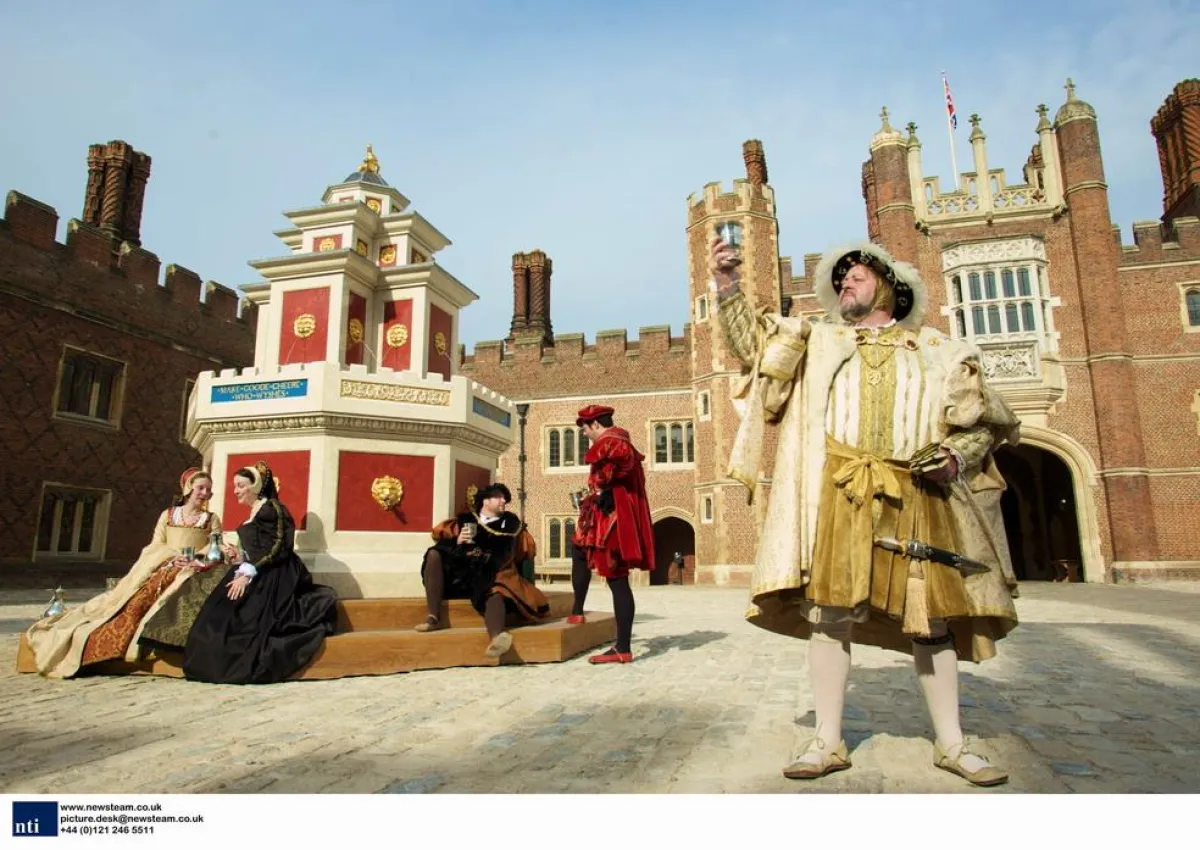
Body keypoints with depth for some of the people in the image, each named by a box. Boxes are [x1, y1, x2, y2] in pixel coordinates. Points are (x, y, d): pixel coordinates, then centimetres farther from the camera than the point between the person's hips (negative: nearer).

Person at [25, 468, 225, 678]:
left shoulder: (212, 519, 11)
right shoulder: (167, 515, 15)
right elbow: (156, 546, 6)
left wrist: (192, 560, -17)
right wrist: (175, 556, -13)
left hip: (191, 569, -3)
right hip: (162, 564, 3)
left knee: (151, 588, -29)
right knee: (140, 587, -25)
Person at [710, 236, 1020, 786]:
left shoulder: (938, 351, 16)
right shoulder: (817, 341, 17)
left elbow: (980, 425, 14)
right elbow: (753, 344, 3)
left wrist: (955, 459, -7)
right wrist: (727, 286, -11)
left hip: (914, 499, 1)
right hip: (836, 495, 0)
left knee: (930, 620, 6)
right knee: (827, 612, -1)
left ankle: (950, 744, 23)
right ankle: (828, 742, 11)